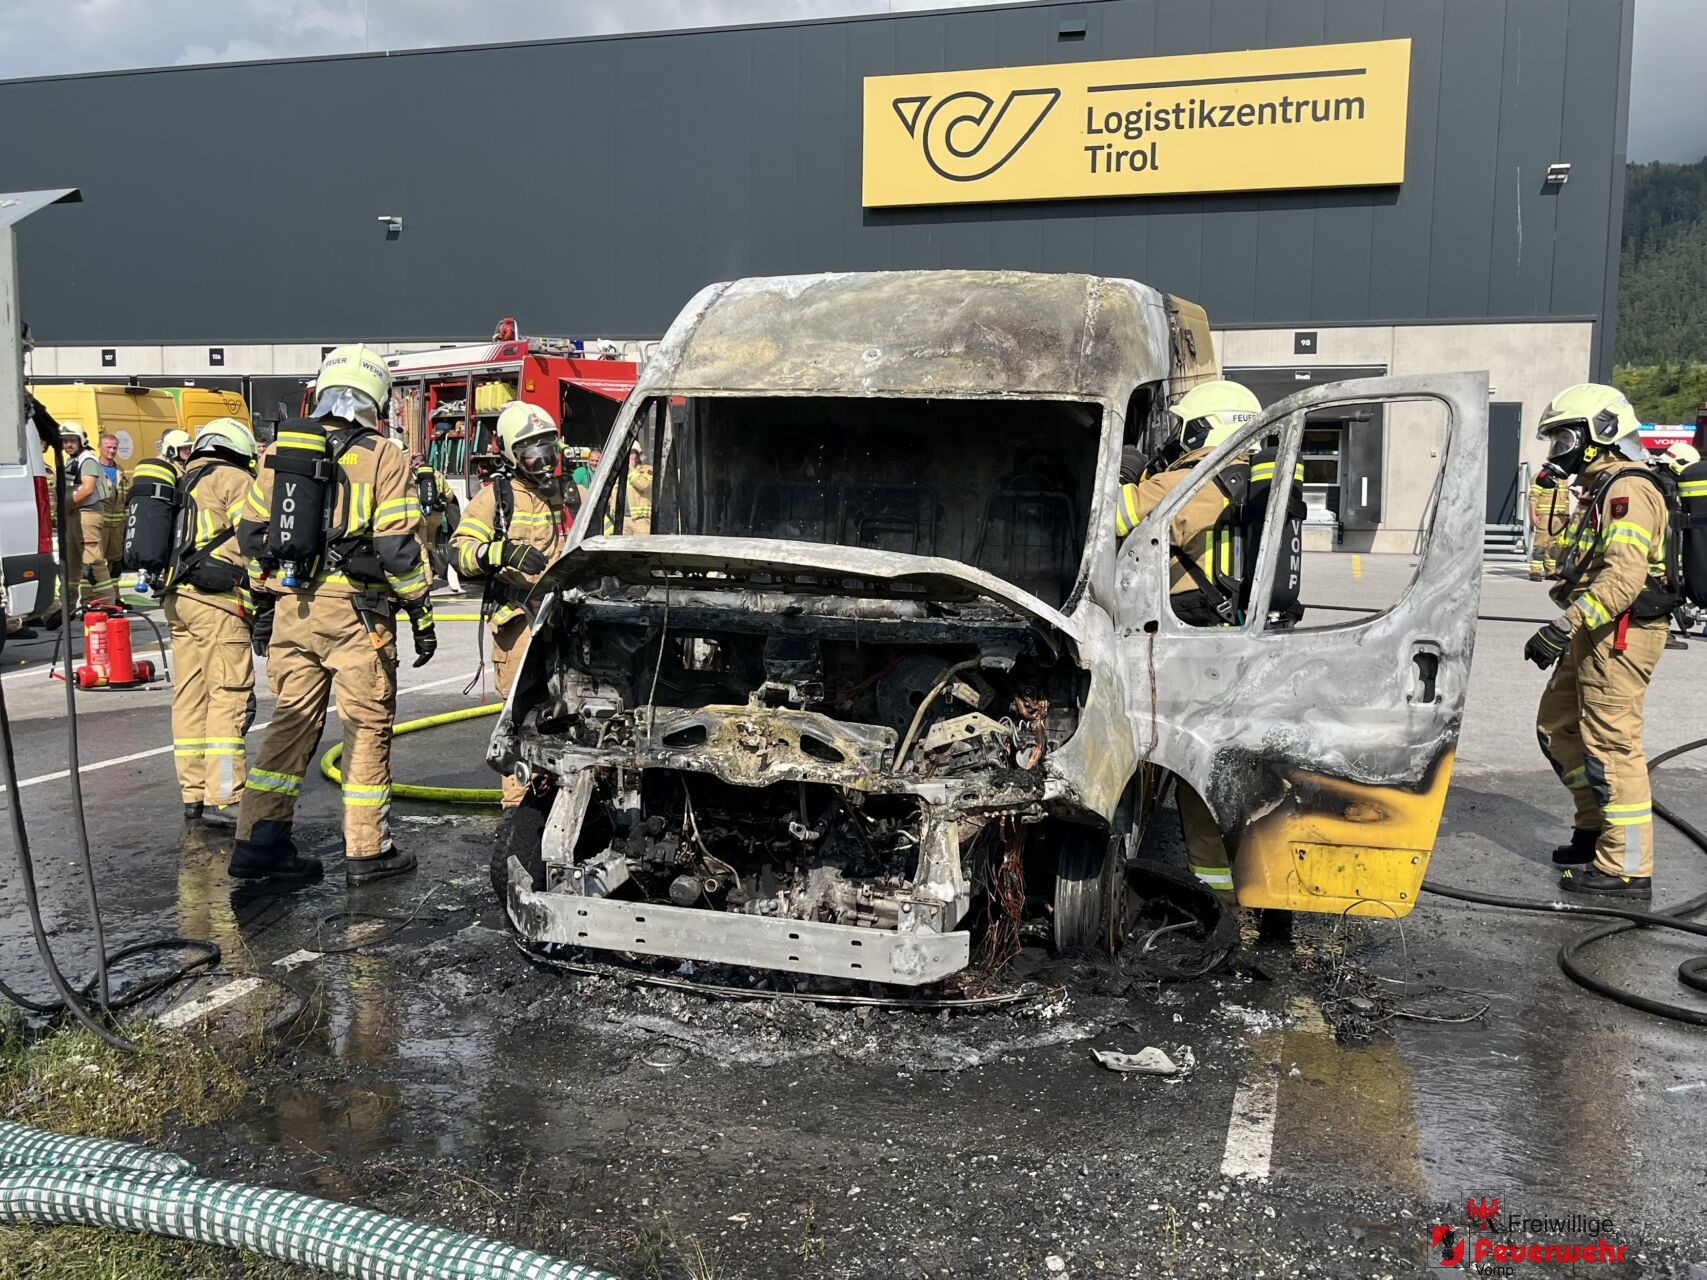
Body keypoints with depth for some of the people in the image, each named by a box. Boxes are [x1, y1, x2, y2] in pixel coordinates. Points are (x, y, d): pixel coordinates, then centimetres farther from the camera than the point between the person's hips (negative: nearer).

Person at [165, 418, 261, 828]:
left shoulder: (183, 482, 23)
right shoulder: (234, 479, -2)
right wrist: (268, 595, -6)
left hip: (176, 596, 9)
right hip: (216, 598, -9)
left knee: (190, 698, 10)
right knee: (229, 696, -9)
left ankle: (193, 794, 13)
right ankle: (222, 798, -13)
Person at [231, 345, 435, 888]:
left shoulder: (281, 450, 10)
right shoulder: (382, 457, -6)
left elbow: (250, 532, 13)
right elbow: (397, 547, -11)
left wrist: (267, 596, 22)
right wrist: (421, 613, -3)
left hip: (291, 608, 5)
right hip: (355, 611, -5)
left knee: (291, 722, 13)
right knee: (367, 726, 4)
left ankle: (258, 842, 12)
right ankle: (366, 851, 9)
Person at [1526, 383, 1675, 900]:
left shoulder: (1628, 489, -15)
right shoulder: (1599, 489, 19)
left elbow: (1625, 575, -27)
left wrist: (1566, 626, -31)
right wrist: (1570, 630, 22)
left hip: (1621, 635, -11)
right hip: (1594, 635, 11)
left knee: (1612, 744, -9)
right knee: (1558, 725, 17)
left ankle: (1627, 868, -4)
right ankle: (1595, 828, 28)